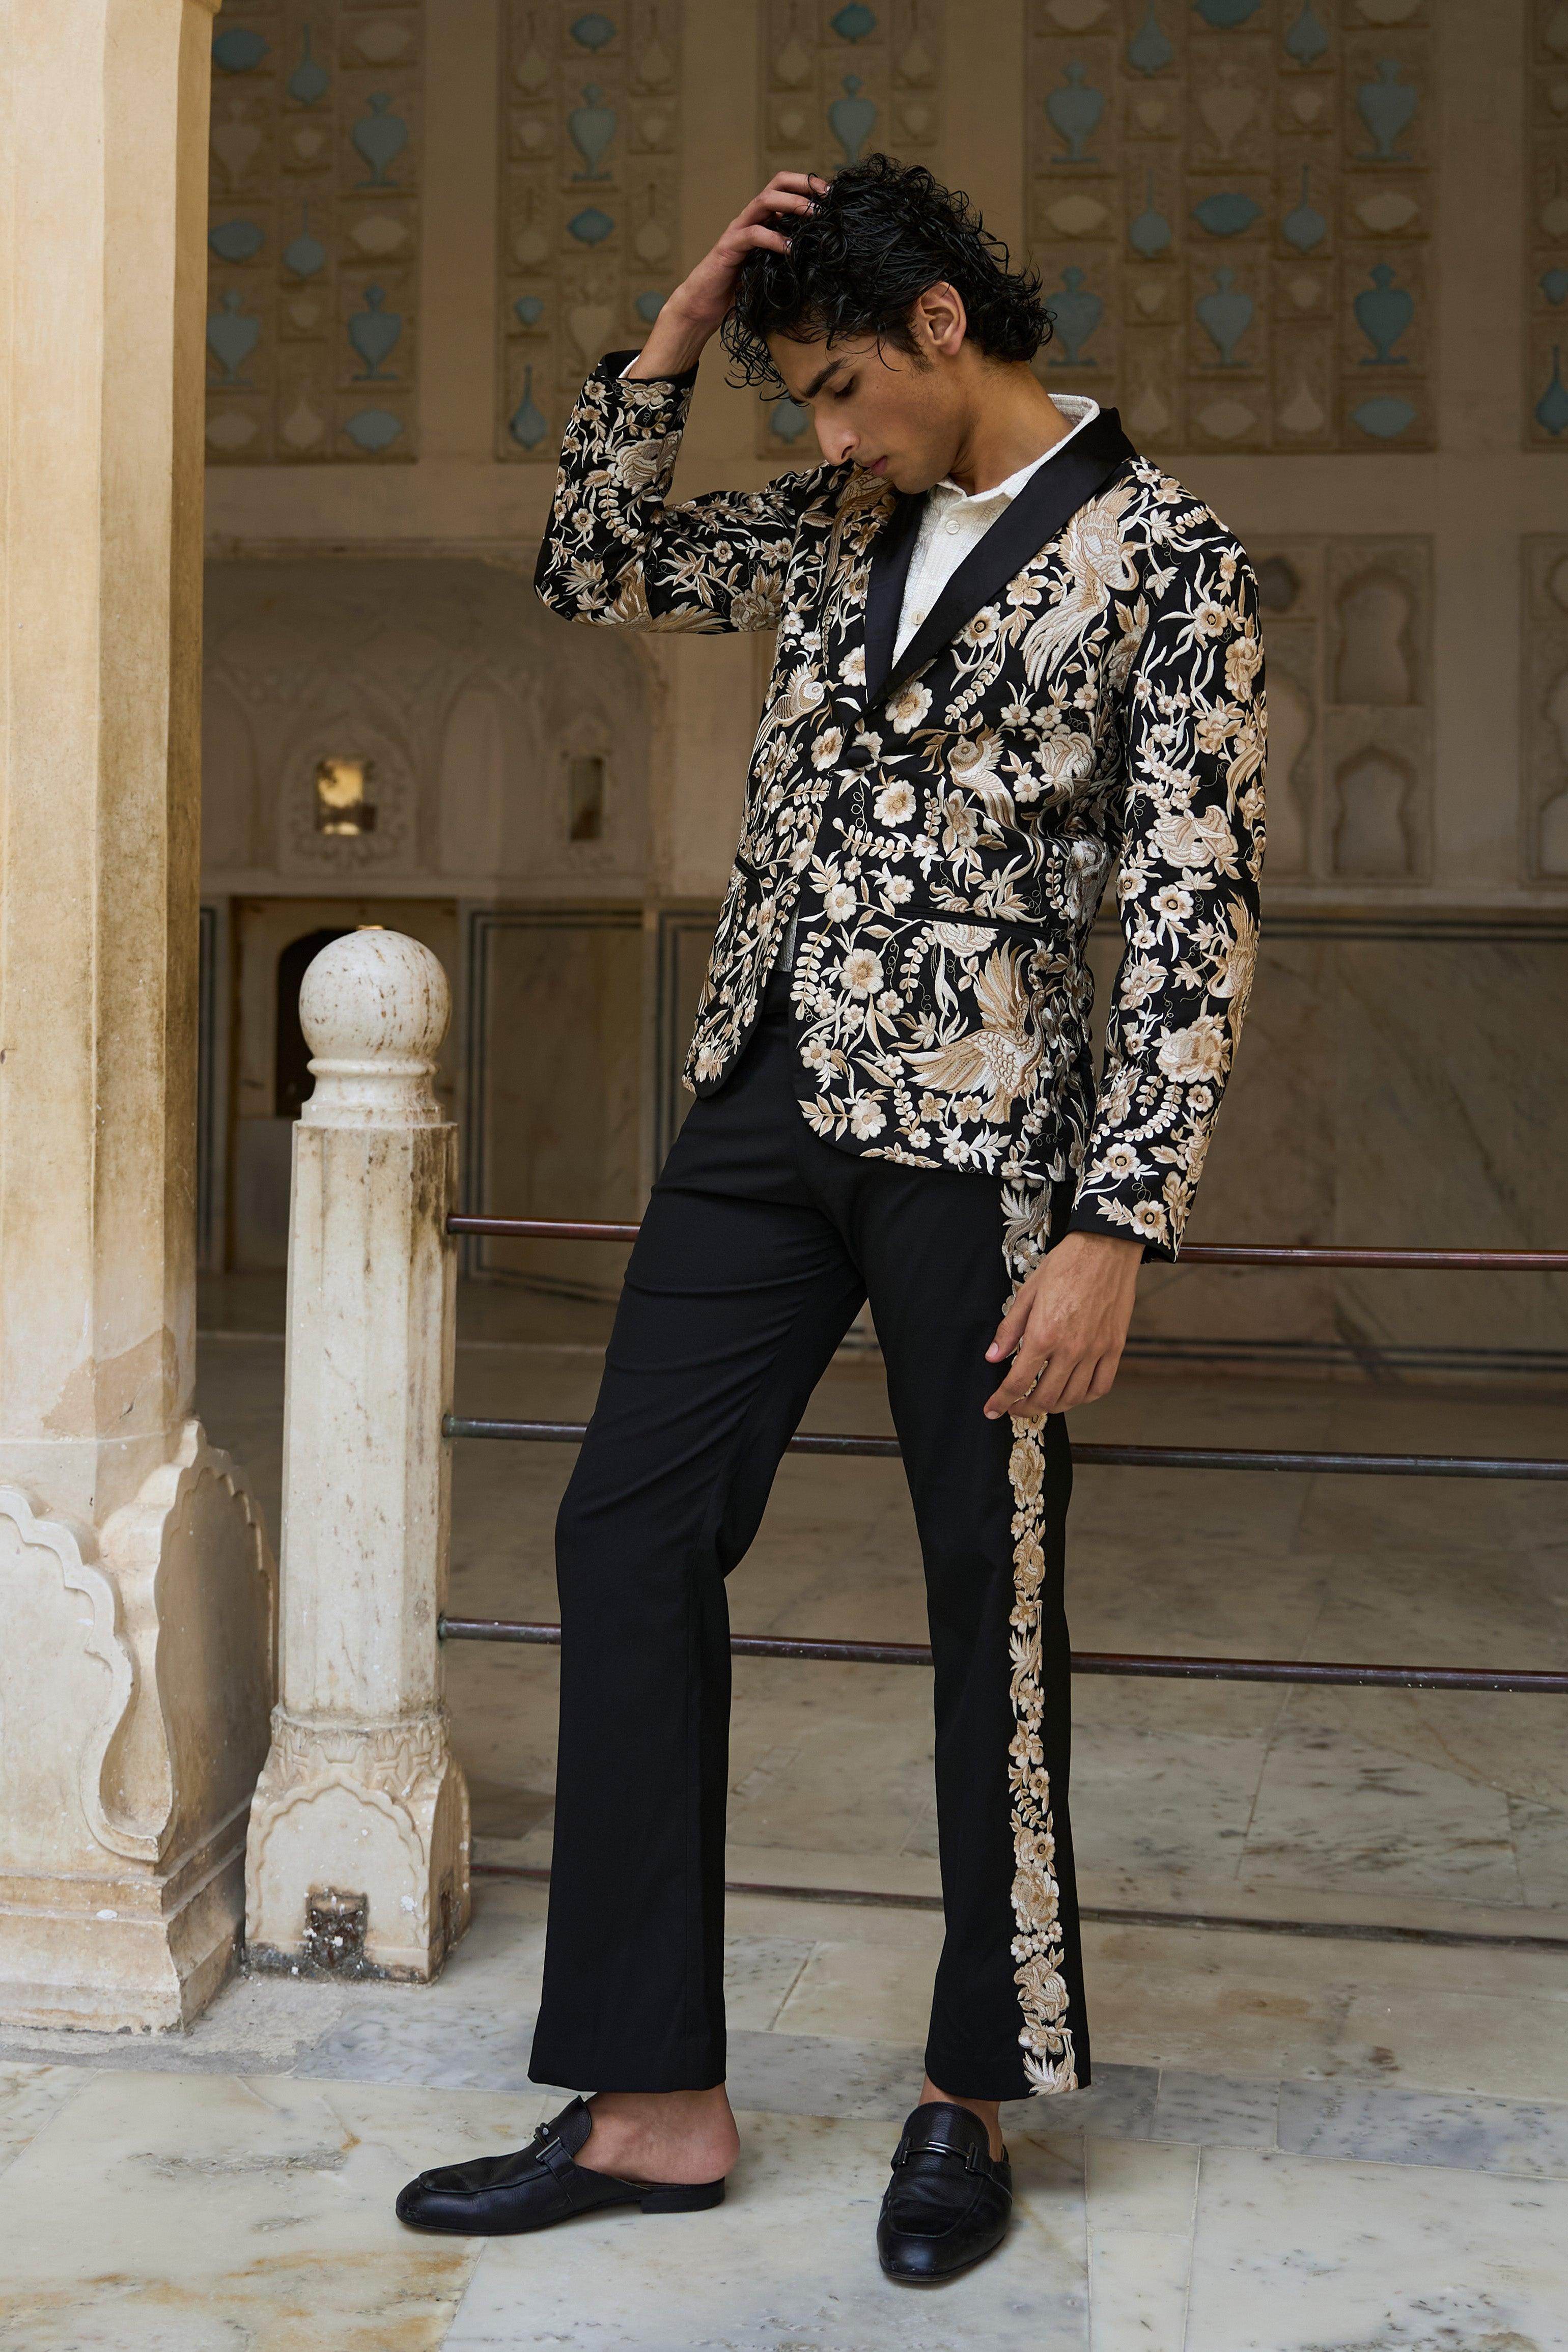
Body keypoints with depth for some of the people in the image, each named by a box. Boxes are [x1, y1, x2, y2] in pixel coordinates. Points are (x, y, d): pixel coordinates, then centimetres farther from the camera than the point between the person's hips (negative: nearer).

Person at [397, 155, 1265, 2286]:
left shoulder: (1164, 559, -5)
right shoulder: (844, 526, 14)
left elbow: (1196, 919, -10)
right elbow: (596, 567, 23)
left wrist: (1116, 1227, -16)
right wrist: (676, 340, 9)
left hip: (976, 1135, -6)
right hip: (764, 1099, 7)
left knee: (993, 1590, 3)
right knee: (630, 1532, 1)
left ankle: (971, 2096, 21)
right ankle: (658, 2104, 8)